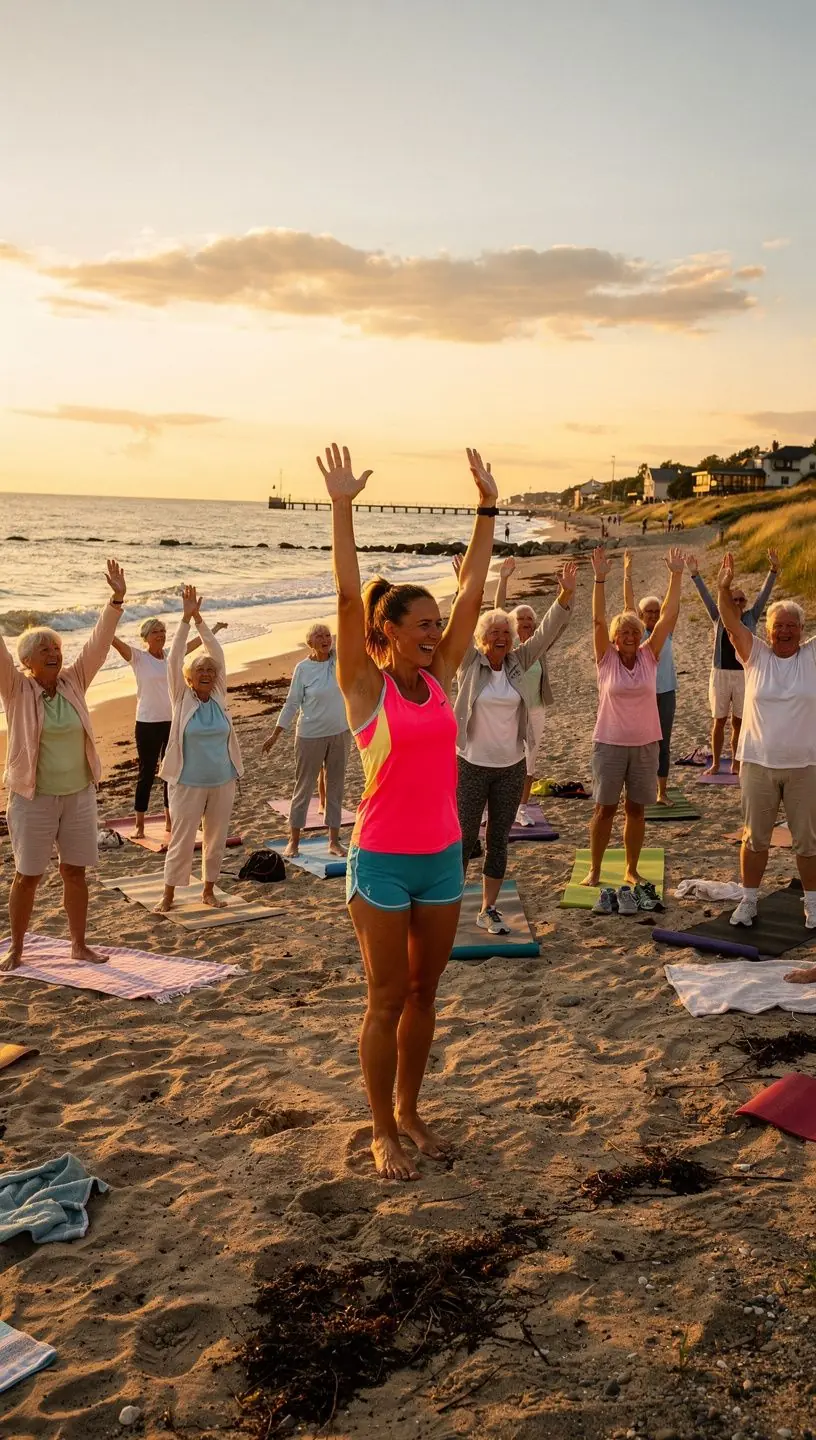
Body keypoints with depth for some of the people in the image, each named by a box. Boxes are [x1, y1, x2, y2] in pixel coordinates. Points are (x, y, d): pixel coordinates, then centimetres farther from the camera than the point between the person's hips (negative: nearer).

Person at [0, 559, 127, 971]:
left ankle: (79, 945, 24)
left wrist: (117, 600, -12)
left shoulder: (74, 682, 1)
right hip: (34, 798, -3)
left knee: (75, 872, 11)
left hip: (79, 795, 3)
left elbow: (98, 643, -4)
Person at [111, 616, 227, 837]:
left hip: (174, 721, 5)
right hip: (148, 723, -5)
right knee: (147, 773, 0)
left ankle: (170, 819, 24)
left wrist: (216, 628, 28)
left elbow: (195, 642, 20)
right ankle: (139, 824, 8)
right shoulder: (138, 658, -6)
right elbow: (117, 643, -22)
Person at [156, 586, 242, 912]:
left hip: (222, 781, 3)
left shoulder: (219, 695, 2)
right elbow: (174, 658, -13)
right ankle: (169, 894, 15)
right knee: (182, 839, 2)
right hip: (188, 783, -3)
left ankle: (208, 889, 26)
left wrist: (199, 619, -11)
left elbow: (217, 654, -4)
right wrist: (186, 618, -20)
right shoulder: (182, 698, -5)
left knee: (217, 838, 11)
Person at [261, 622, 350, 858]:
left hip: (340, 734, 3)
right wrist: (275, 734, -4)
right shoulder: (303, 668, -8)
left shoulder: (339, 659, -1)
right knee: (304, 787, 5)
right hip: (311, 736, -3)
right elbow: (292, 703, -4)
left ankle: (334, 841, 19)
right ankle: (293, 841, 16)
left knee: (335, 787, 10)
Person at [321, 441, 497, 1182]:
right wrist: (342, 509, -23)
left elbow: (471, 591, 6)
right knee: (388, 1000, 5)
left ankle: (409, 1110, 33)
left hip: (443, 856, 5)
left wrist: (487, 507, 6)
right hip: (382, 861, -5)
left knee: (424, 993, 16)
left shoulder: (439, 677, 5)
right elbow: (349, 596, -18)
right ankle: (384, 1133, 20)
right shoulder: (366, 685, -8)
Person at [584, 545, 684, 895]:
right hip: (609, 744, -2)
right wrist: (600, 578, -26)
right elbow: (598, 620, -16)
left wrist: (676, 576, -9)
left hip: (645, 744, 2)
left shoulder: (649, 656, 1)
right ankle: (594, 869, 17)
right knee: (604, 809, 4)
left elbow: (668, 616, -4)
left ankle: (631, 870, 22)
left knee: (636, 810, 9)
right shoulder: (606, 659, -5)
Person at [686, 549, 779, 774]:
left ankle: (736, 763, 18)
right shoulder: (719, 618, 3)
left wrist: (773, 570, -17)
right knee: (719, 721, 6)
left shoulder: (751, 618, 3)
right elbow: (706, 596, -5)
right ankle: (715, 764, 16)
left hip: (744, 675, 0)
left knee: (739, 722, 7)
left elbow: (764, 594, -5)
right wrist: (695, 575, -17)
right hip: (720, 674, 0)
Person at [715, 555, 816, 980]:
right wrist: (724, 588, -32)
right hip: (758, 762, 0)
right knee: (755, 836, 11)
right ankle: (748, 901, 23)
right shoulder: (756, 654, -2)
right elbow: (732, 622, -14)